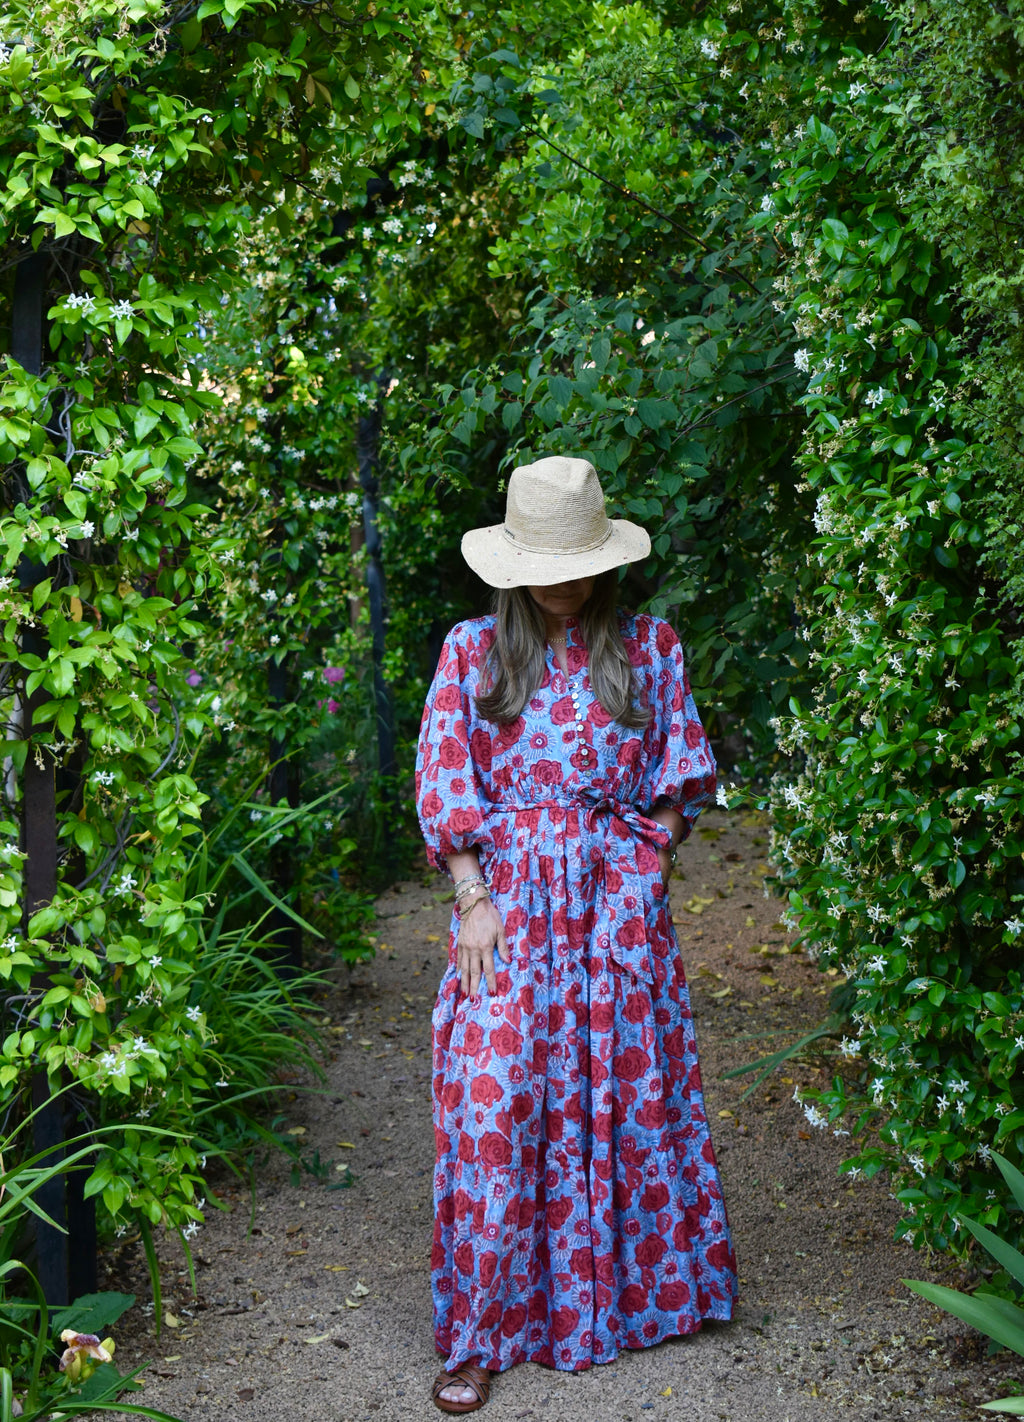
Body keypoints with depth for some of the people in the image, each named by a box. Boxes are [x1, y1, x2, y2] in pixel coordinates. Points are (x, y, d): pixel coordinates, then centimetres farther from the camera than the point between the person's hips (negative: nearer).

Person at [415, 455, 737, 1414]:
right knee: (493, 1101, -5)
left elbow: (680, 771, 10)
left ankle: (626, 1291, 27)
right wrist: (473, 898, -9)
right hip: (508, 895, -1)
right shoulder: (473, 651, 3)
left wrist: (646, 857, -2)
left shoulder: (646, 646, 7)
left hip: (617, 898, 2)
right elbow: (443, 783, -1)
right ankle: (480, 1333, 3)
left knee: (627, 1088, 8)